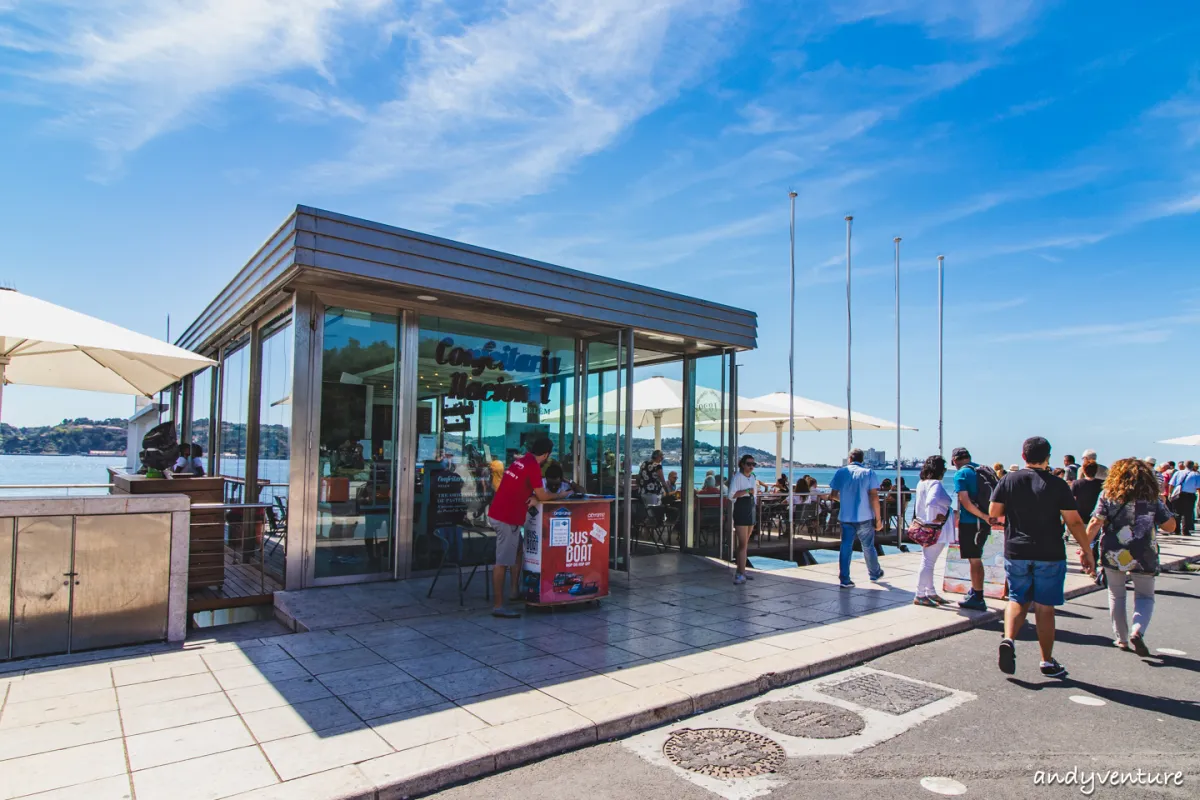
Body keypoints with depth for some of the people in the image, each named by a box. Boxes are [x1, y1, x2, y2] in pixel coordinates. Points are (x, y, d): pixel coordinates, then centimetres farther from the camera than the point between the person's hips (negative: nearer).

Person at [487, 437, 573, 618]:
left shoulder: (519, 462, 13)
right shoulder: (533, 467, -14)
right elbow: (543, 496, -10)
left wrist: (532, 496, 6)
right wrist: (561, 495, 6)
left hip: (498, 513, 10)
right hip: (507, 518, -10)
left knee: (517, 551, 22)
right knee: (503, 562, -5)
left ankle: (515, 590, 31)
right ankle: (498, 606, 0)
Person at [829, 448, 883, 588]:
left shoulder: (841, 472, 2)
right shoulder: (869, 473, -4)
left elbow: (833, 495, 2)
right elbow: (874, 497, -12)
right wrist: (878, 518, -7)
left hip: (846, 517, 1)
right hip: (865, 518, -1)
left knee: (845, 548, 5)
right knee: (868, 547, 16)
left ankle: (844, 580, 3)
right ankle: (875, 574, 35)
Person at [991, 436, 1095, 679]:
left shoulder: (1008, 480, -2)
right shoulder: (1058, 484, -6)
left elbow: (993, 512, -2)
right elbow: (1074, 522, -7)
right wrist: (1087, 551, 3)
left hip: (1016, 552, 1)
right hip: (1050, 555, -1)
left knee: (1017, 600, 14)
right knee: (1044, 607, 7)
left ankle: (1008, 639, -10)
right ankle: (1047, 662, 16)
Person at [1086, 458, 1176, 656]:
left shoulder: (1108, 495, -2)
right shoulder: (1152, 498, 1)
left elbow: (1095, 523, -10)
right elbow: (1170, 526, 1)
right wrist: (1162, 506, 18)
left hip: (1113, 555, 0)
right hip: (1143, 556, 0)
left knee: (1116, 595, 16)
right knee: (1145, 596, 13)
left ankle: (1122, 639, 21)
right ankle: (1137, 631, -11)